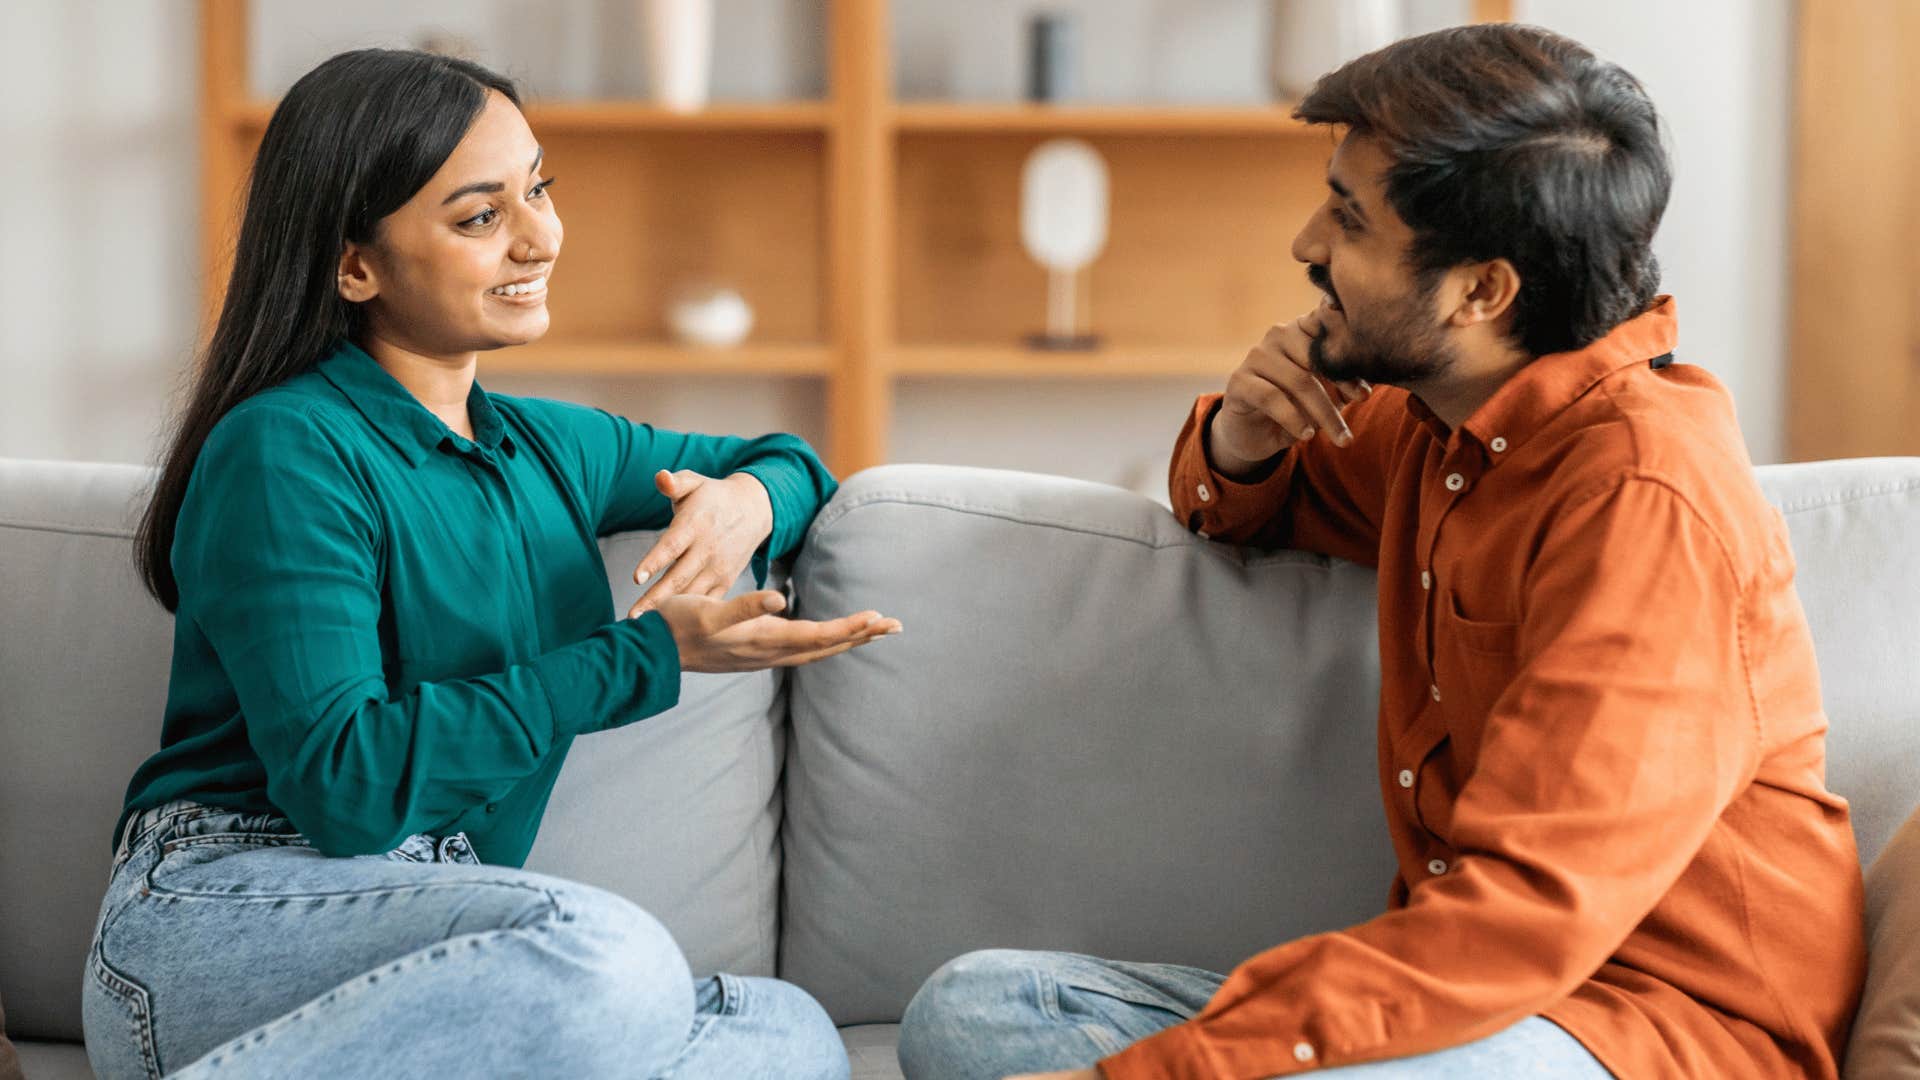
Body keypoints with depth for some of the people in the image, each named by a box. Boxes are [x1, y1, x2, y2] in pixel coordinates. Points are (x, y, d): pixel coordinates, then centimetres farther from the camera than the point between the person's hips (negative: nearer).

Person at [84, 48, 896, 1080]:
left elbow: (785, 457, 34)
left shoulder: (543, 449, 18)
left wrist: (747, 502, 7)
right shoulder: (284, 453, -7)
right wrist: (649, 652, -13)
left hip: (438, 936, 7)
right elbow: (344, 784, -17)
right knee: (608, 954, -37)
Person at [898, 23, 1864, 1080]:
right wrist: (1239, 445, 5)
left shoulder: (1644, 493, -19)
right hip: (1475, 980, 9)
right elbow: (1290, 495, 34)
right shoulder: (1442, 421, 10)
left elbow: (1528, 911, -26)